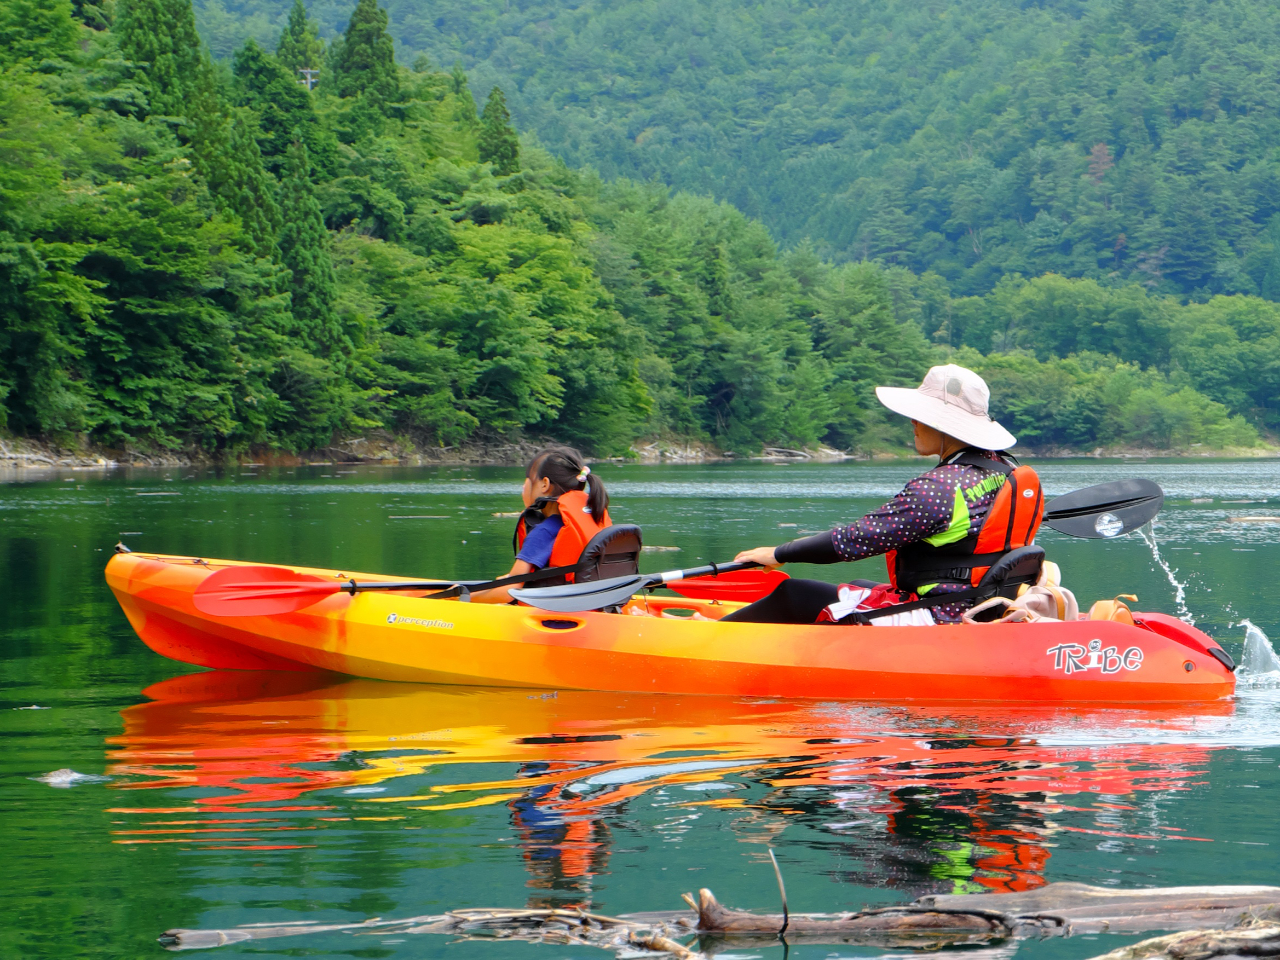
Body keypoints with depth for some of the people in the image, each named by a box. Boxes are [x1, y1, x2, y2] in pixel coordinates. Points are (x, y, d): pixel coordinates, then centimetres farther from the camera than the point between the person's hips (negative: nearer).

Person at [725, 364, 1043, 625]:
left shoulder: (937, 488, -22)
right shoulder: (1007, 470, 4)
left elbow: (855, 539, -20)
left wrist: (780, 553, -8)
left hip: (933, 621, -10)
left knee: (793, 596, 1)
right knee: (856, 588, 31)